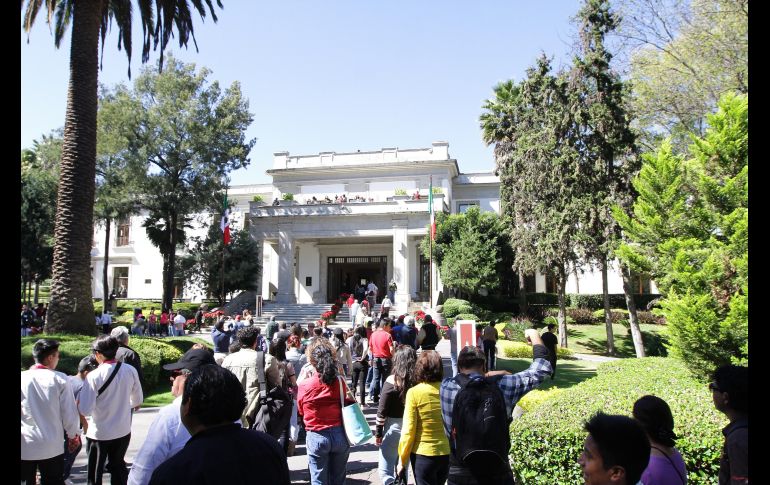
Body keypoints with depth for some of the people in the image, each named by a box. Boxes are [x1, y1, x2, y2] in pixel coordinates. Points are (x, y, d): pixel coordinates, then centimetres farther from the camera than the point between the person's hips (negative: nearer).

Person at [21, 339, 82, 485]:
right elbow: (69, 412, -7)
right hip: (52, 446, -1)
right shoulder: (59, 379, -10)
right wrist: (73, 436, 9)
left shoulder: (22, 378, -7)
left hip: (24, 446, 1)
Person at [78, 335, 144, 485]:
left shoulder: (93, 376, -22)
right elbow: (138, 399, 4)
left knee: (95, 472, 17)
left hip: (99, 433, -3)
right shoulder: (130, 371, -9)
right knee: (118, 467, 22)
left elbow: (85, 410, -21)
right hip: (123, 431, 4)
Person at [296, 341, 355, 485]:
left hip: (317, 437, -2)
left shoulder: (304, 385, -13)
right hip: (339, 435, 2)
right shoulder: (340, 381, -9)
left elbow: (301, 411, 4)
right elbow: (346, 403, 5)